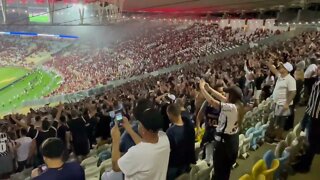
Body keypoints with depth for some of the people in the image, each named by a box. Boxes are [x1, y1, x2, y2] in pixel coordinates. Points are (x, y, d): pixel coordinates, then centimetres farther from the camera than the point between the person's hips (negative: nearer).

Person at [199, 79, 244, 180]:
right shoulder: (238, 106, 1)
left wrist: (202, 88, -13)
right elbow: (222, 98, 8)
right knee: (226, 170, 25)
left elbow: (212, 101, -25)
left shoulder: (231, 108, -25)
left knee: (219, 171, 6)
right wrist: (209, 88, 10)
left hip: (224, 141, -9)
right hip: (232, 140, 9)